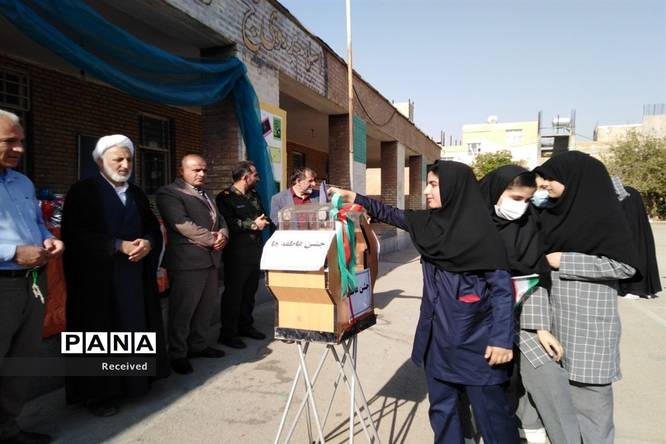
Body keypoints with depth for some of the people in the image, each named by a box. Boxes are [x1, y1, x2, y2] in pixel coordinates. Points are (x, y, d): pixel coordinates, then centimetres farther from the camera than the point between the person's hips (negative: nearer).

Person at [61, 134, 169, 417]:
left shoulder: (137, 194, 15)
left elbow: (153, 228, 13)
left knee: (135, 330, 8)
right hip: (98, 277, -5)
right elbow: (74, 234, -13)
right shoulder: (82, 191, -3)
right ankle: (98, 393, 14)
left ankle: (134, 381, 20)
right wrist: (119, 246, -19)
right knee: (100, 335, 3)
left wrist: (148, 243, -11)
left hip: (137, 276, 5)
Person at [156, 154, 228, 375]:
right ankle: (178, 354, 14)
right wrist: (212, 240, -13)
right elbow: (183, 225, -19)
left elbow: (220, 219, 17)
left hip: (210, 258, 8)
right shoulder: (169, 193, -8)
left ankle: (199, 345, 30)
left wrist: (223, 235, -6)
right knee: (182, 309, 1)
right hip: (187, 260, -8)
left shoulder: (204, 194, 19)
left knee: (206, 306, 16)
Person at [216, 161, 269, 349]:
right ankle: (227, 333, 9)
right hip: (237, 254, -8)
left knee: (250, 290, 15)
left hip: (255, 252, 8)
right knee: (233, 292, -1)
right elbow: (227, 222, -22)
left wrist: (263, 222, 4)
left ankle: (245, 325, 29)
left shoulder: (254, 196, 16)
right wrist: (252, 225, -15)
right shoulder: (225, 197, -9)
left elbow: (263, 217, 26)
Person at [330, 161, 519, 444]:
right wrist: (354, 198, 10)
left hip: (475, 336, -6)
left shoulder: (480, 230, -13)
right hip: (437, 333, 6)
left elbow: (502, 286, -12)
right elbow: (391, 215, 17)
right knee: (441, 406, 17)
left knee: (489, 409, 4)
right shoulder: (427, 222, 4)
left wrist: (502, 338, -15)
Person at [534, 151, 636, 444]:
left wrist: (563, 261, -17)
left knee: (586, 390, 3)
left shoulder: (603, 213, -12)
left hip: (587, 321, -7)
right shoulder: (552, 212, 7)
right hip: (553, 315, 7)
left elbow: (624, 266, -16)